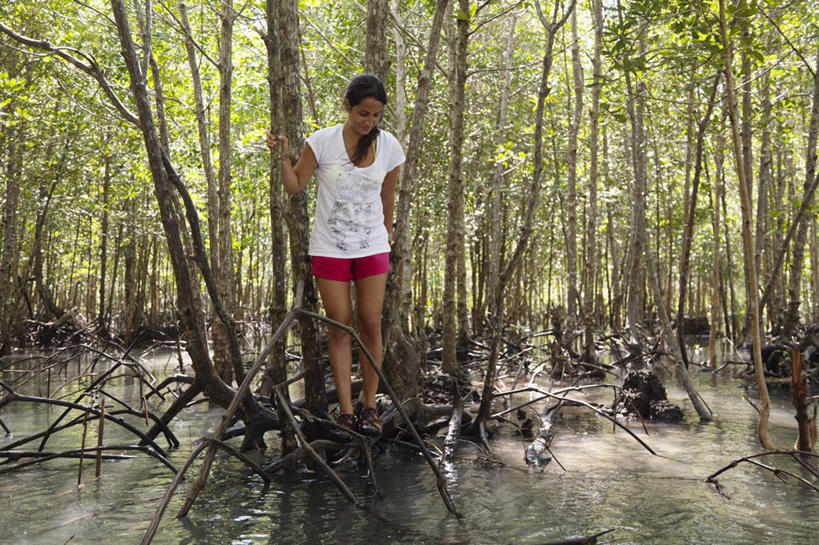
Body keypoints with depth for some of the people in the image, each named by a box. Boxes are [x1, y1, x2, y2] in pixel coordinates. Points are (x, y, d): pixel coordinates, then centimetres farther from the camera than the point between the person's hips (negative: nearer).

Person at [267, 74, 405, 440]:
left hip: (372, 247, 1)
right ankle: (346, 411, 8)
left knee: (370, 325, -2)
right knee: (340, 328, 0)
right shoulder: (322, 141, -7)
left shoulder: (389, 146, 0)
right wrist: (283, 156, -15)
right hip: (329, 248, -1)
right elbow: (294, 187, 0)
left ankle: (369, 407, 12)